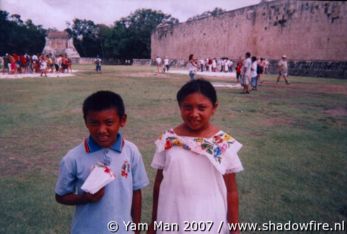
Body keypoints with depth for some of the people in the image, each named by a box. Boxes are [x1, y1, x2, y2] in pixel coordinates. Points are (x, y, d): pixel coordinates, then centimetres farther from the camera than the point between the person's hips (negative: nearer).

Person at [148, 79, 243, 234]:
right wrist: (154, 221, 9)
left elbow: (231, 191, -3)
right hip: (171, 221, 1)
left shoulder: (225, 144, -10)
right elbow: (159, 183, 2)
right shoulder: (167, 140, -7)